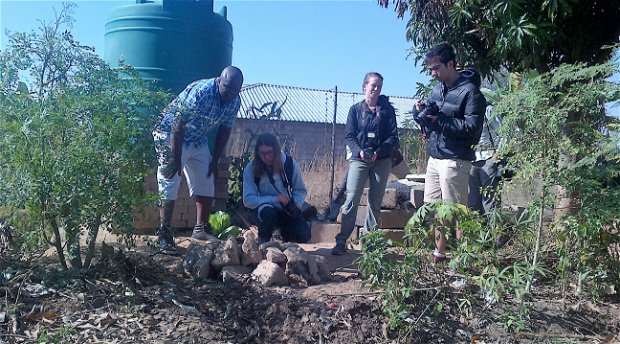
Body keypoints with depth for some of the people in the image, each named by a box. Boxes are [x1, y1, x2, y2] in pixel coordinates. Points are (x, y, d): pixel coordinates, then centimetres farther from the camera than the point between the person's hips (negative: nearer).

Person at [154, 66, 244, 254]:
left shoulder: (234, 102, -9)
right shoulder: (200, 93, -30)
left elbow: (224, 130, 3)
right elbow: (178, 125, -28)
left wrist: (215, 161, 1)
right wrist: (176, 159, -26)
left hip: (199, 141, 7)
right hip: (171, 135, -7)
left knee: (207, 184, 5)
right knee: (169, 185, -10)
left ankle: (201, 228, 16)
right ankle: (164, 234, -7)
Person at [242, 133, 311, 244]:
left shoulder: (289, 163, -10)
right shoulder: (251, 169, -13)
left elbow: (301, 190, 0)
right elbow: (248, 199, -16)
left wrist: (295, 205, -20)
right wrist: (274, 199, -25)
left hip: (288, 210, 2)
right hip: (266, 208, -1)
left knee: (303, 236, -21)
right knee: (268, 213, -37)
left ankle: (285, 230, 16)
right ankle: (263, 240, -4)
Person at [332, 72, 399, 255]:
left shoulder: (387, 109, 5)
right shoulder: (356, 109, 6)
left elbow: (393, 137, 0)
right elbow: (349, 136, 2)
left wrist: (378, 152, -16)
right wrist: (359, 151, -17)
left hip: (382, 160, 1)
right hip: (359, 159, -1)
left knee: (375, 202, 6)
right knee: (351, 199, -10)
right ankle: (341, 241, -7)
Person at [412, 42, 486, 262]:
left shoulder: (470, 92, -8)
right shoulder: (437, 89, 14)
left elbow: (472, 127, -16)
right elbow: (425, 122, 19)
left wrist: (440, 120, -19)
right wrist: (419, 112, -4)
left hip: (454, 161, -8)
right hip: (434, 158, 8)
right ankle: (439, 253, 26)